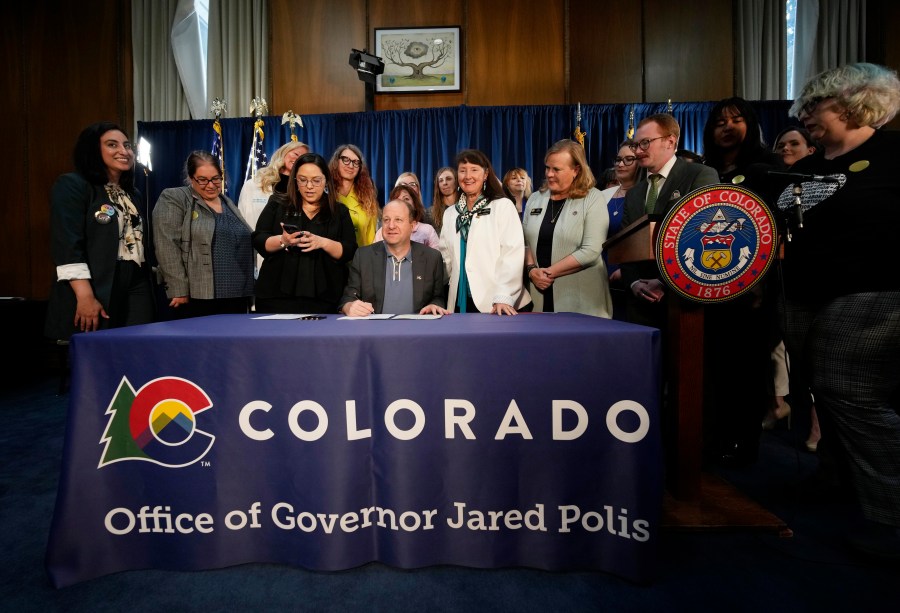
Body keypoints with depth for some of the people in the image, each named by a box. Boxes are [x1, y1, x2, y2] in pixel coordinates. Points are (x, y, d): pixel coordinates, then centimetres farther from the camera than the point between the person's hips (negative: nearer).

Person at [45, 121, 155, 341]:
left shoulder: (133, 194, 18)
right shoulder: (71, 185, -2)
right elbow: (68, 247, -12)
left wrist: (148, 286, 14)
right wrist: (85, 297, -20)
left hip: (136, 287, 6)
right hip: (95, 289, -6)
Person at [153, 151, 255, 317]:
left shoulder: (228, 203, 18)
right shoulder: (173, 199, -1)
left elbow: (245, 243, 21)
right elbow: (167, 247, -10)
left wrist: (248, 291, 15)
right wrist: (179, 290, -16)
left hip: (237, 296, 6)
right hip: (198, 297, -6)